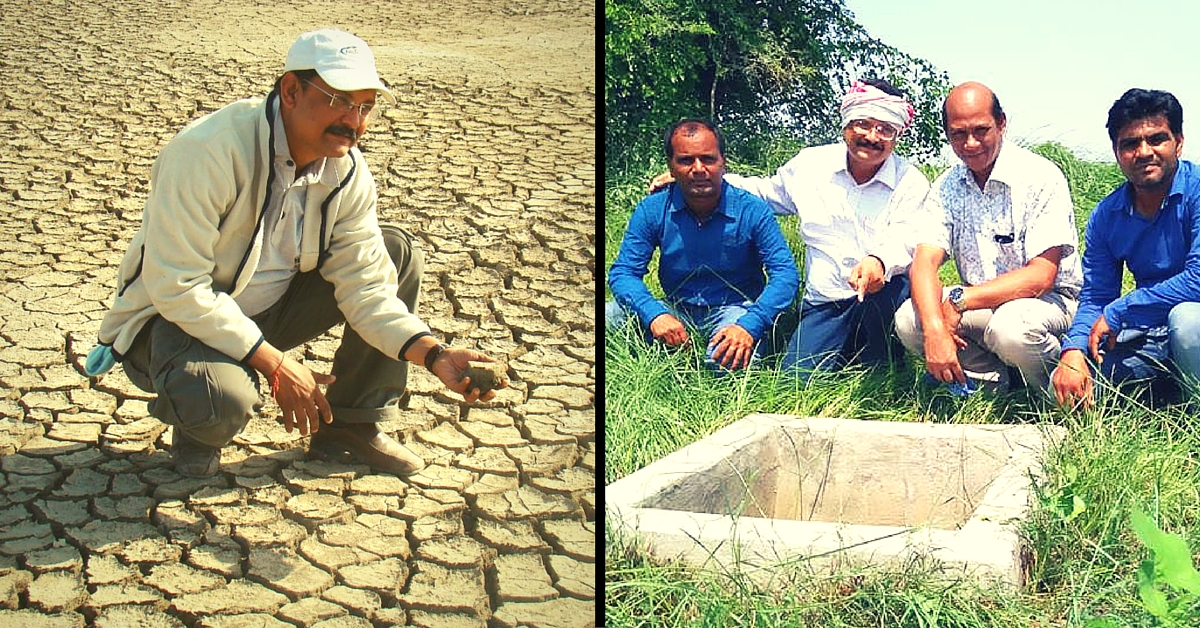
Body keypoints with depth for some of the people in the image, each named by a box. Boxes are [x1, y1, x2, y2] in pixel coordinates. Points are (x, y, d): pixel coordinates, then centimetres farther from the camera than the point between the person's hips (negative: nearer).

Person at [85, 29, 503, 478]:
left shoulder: (348, 173, -9)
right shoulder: (207, 152, -29)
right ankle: (198, 424, 1)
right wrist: (277, 366, -27)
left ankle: (353, 421, 2)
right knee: (223, 402, -39)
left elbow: (365, 287, -10)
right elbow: (176, 288, -30)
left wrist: (435, 356, -27)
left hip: (269, 311, 6)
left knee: (398, 253, -7)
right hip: (176, 316, -6)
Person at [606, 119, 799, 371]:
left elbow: (785, 274, -14)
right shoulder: (652, 211, -6)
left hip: (736, 309, -2)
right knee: (608, 316, -22)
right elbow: (622, 273, -8)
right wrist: (655, 314, -30)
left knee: (728, 360, -36)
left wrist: (749, 325, -32)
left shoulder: (752, 211, -11)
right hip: (677, 310, 3)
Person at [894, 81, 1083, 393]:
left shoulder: (1042, 178, -15)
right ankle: (995, 380, -3)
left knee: (1009, 329, -38)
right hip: (982, 306, 5)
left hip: (1048, 300, -5)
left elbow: (1040, 277, -22)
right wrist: (934, 327, -31)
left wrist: (959, 300, -27)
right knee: (908, 320, -20)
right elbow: (924, 262, -11)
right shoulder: (947, 187, 2)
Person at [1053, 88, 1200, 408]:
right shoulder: (1105, 216, 3)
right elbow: (1095, 298, 3)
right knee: (1065, 385, -11)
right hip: (1148, 337, 5)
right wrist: (1073, 351, -19)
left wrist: (1116, 313, -19)